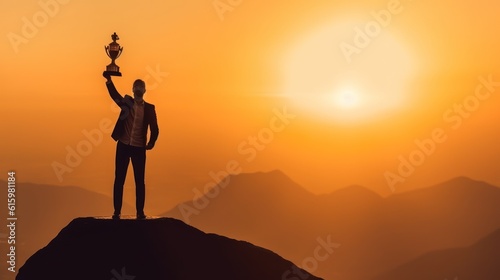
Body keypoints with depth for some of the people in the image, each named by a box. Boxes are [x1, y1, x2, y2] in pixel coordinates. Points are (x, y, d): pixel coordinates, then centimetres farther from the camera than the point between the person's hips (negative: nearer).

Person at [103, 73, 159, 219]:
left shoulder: (149, 108, 3)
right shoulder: (126, 102, 4)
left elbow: (154, 129, 4)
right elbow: (114, 94, -14)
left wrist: (151, 143, -6)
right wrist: (109, 80, -29)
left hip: (139, 148, 0)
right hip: (123, 145, 0)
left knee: (140, 181, 3)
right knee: (119, 179, 3)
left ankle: (140, 211, 11)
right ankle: (117, 211, 11)